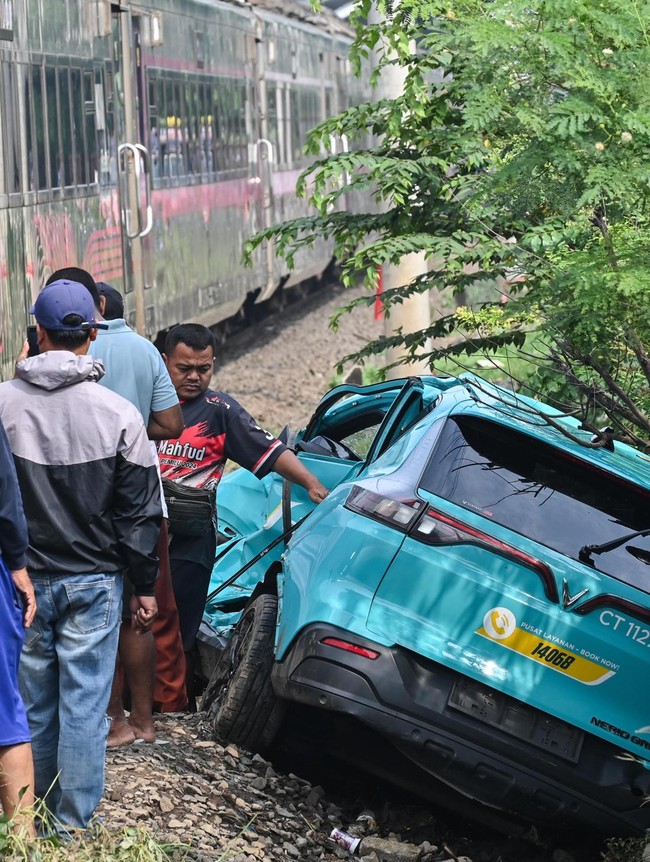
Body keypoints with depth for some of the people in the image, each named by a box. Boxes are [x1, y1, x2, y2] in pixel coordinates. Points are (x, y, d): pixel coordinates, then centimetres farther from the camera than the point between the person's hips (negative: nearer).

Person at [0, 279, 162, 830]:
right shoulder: (119, 413, -8)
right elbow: (140, 511, -2)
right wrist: (144, 587, 7)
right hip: (94, 580, -1)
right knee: (84, 704, 2)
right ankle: (74, 825, 5)